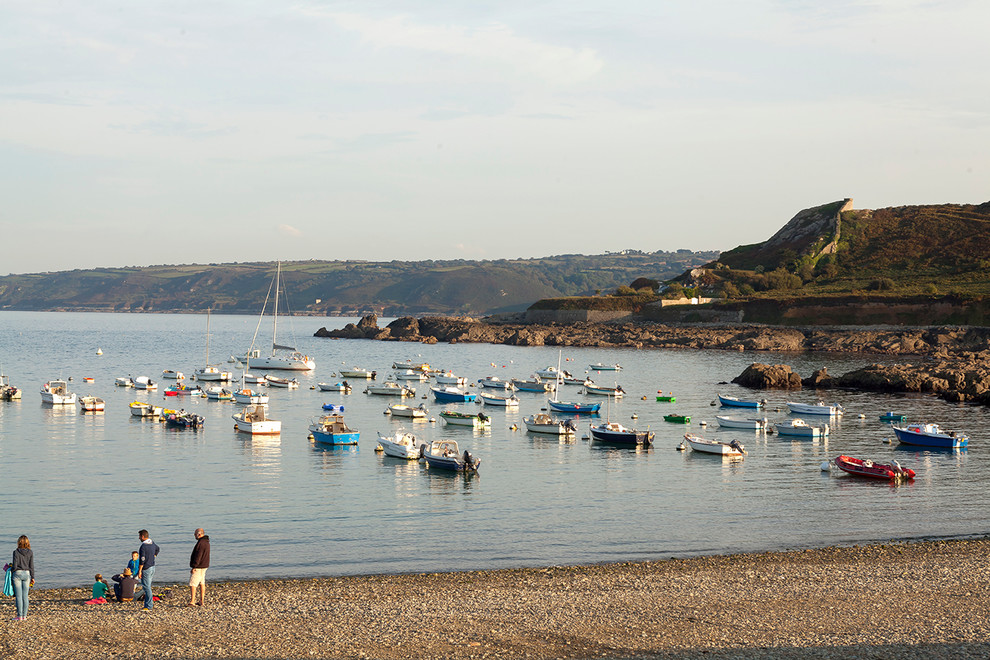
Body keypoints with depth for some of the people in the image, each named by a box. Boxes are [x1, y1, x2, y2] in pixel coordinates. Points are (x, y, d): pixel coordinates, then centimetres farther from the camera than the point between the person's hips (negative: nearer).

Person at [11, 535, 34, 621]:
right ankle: (24, 615, 10)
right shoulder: (30, 552, 0)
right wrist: (32, 577, 8)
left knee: (18, 596, 0)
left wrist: (11, 572, 9)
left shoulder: (16, 552, -8)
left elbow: (14, 566, -9)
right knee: (25, 596, 8)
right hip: (27, 574, 3)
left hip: (17, 573, -3)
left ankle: (20, 616, 0)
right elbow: (31, 566, 1)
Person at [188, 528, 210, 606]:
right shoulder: (206, 542, 12)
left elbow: (198, 556, -23)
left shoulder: (201, 543, -20)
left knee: (192, 584, -7)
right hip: (204, 566, 10)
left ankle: (192, 601, -9)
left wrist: (194, 567, -21)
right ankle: (202, 602, 13)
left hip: (198, 567, -10)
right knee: (202, 583, 11)